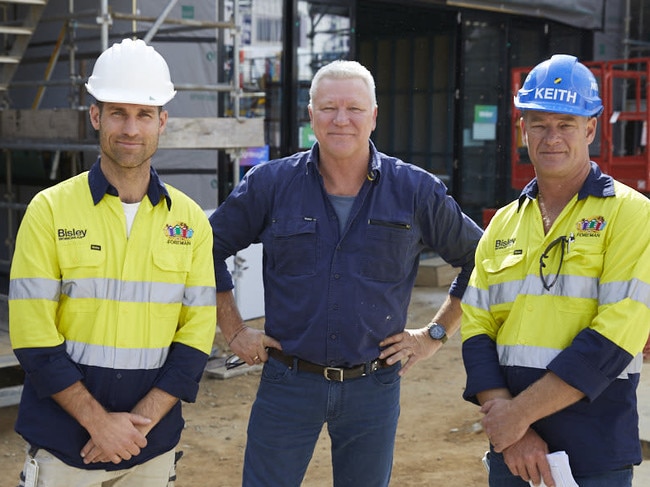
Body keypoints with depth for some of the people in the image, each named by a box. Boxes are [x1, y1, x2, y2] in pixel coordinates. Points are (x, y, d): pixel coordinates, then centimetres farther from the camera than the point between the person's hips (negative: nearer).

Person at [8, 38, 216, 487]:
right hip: (64, 444, -2)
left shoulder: (190, 220, 2)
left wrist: (141, 420, -10)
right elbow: (33, 338, -9)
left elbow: (196, 336, 0)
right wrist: (99, 421, -13)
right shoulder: (49, 210, -5)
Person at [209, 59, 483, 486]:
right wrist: (235, 332, 5)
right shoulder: (270, 184, -2)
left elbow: (479, 258, 9)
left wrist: (436, 334, 5)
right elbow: (208, 249, 8)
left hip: (373, 387, 1)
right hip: (288, 385, 0)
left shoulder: (416, 191, -2)